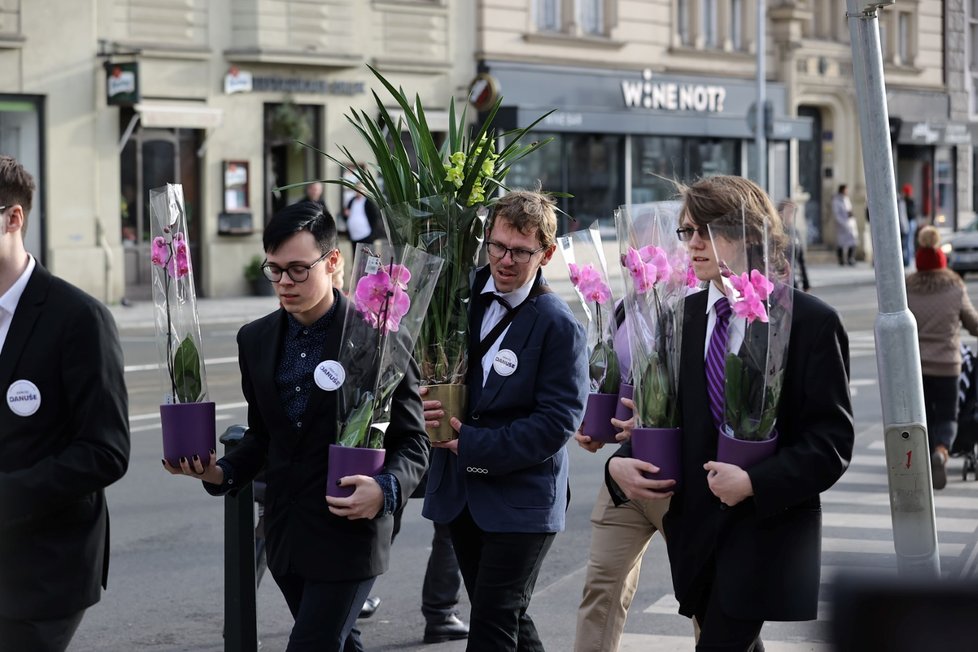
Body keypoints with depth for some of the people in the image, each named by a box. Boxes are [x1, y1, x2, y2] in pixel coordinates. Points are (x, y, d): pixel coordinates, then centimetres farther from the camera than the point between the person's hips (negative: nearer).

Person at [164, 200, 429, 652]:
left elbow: (411, 442, -7)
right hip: (285, 535, 6)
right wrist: (222, 473, -2)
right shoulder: (256, 339, 7)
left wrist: (386, 489, -27)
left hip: (349, 533, -6)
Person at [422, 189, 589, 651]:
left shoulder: (558, 326, -14)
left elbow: (558, 420, -18)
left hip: (521, 503, -6)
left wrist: (473, 444, -19)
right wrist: (428, 408, -10)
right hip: (462, 492, 6)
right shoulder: (464, 296, 3)